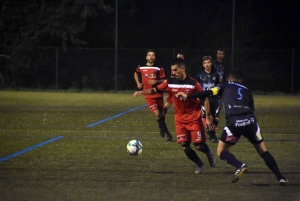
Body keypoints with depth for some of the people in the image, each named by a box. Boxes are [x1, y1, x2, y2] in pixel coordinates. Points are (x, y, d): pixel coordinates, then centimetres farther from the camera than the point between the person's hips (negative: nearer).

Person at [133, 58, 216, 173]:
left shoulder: (193, 83, -12)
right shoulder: (170, 83, -3)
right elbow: (155, 90, 1)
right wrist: (142, 92, -17)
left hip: (194, 119, -3)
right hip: (180, 120, 3)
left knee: (198, 145, -9)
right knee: (185, 147, -3)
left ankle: (208, 152, 27)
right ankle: (200, 165, 20)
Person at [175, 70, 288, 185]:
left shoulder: (225, 86, 21)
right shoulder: (247, 91, 29)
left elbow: (208, 93, 9)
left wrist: (188, 97, 16)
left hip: (234, 122, -3)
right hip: (250, 120, 3)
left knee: (221, 152, 13)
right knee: (263, 151, 17)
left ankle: (240, 166, -15)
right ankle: (280, 178, 10)